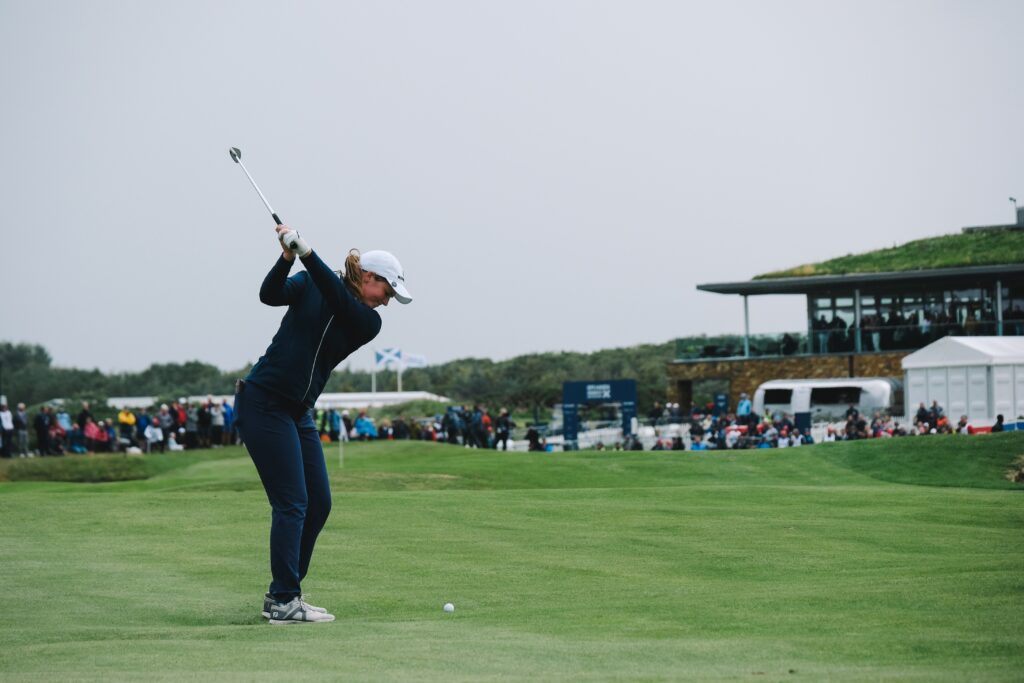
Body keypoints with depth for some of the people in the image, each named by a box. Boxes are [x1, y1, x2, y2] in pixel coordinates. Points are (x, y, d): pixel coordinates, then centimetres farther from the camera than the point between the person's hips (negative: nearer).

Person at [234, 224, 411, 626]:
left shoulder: (368, 322, 4)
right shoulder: (310, 285, -1)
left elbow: (338, 301, -15)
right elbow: (270, 295, -16)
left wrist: (306, 253, -28)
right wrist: (287, 257, -33)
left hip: (298, 412, 6)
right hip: (262, 402, -6)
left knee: (319, 503, 5)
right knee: (292, 503, -11)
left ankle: (280, 596, 15)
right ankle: (284, 603, -9)